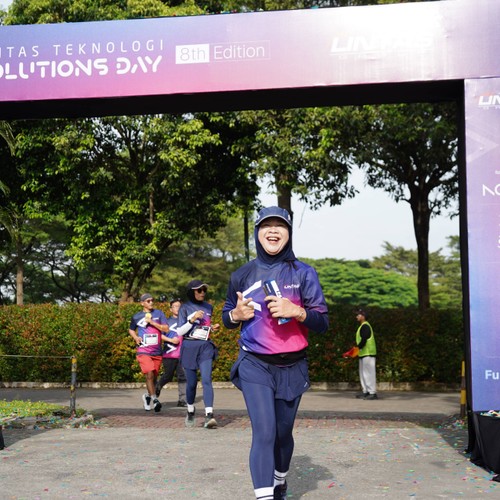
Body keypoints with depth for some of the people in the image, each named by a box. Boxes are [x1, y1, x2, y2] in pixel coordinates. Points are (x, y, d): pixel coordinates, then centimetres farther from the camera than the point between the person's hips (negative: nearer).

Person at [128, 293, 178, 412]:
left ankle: (147, 396, 33)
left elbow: (166, 329, -3)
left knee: (154, 376, 10)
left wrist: (152, 322, -12)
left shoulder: (159, 313, 5)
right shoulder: (137, 316, 6)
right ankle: (154, 399, -11)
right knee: (149, 374, -19)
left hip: (157, 352, 2)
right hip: (143, 351, -2)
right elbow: (131, 330, 21)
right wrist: (136, 338, 1)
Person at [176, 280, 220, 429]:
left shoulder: (208, 307, 12)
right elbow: (179, 332, -3)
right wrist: (192, 319, -15)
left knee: (206, 380, -15)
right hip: (189, 347, -2)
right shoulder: (185, 308, 1)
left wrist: (213, 328, 5)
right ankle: (191, 411, 30)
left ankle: (209, 415, -23)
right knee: (191, 382, 6)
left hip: (205, 346, 2)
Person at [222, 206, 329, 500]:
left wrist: (296, 311, -22)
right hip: (255, 366, -1)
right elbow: (227, 319, 15)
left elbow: (323, 323, -4)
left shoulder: (304, 273, -3)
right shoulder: (242, 275, 2)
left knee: (283, 433, 13)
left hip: (292, 367, 1)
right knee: (264, 432, -14)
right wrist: (236, 314, -8)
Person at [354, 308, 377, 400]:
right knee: (363, 373, 13)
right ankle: (365, 392, 18)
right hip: (363, 354, 11)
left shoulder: (365, 326, -12)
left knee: (369, 373, -11)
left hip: (368, 353, -11)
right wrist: (357, 348, 13)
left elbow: (364, 340, -22)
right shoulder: (362, 326, 21)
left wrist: (358, 347, -18)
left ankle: (373, 393, -11)